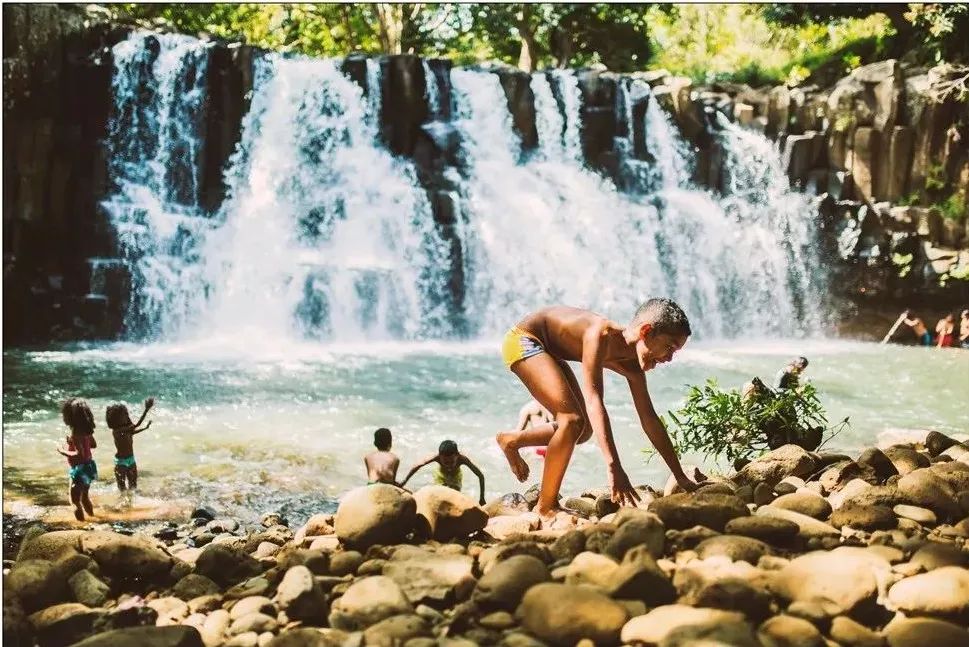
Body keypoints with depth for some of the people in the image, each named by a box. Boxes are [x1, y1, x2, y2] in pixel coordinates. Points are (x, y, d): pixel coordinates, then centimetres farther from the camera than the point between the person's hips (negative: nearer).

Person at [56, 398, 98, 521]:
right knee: (85, 497, 27)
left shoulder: (75, 433, -23)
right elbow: (93, 444, 16)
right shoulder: (85, 430, 1)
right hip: (89, 466, 9)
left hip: (80, 470, -9)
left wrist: (62, 451, -19)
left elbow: (79, 455, -30)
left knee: (75, 500, 0)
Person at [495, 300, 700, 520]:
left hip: (550, 350, 9)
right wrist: (614, 467, -50)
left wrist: (681, 477, 2)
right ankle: (545, 508, -10)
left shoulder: (631, 366, -7)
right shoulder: (602, 335, -33)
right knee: (573, 420, -23)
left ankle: (511, 440, 28)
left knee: (584, 430, 10)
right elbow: (593, 400, -42)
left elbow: (650, 420, 1)